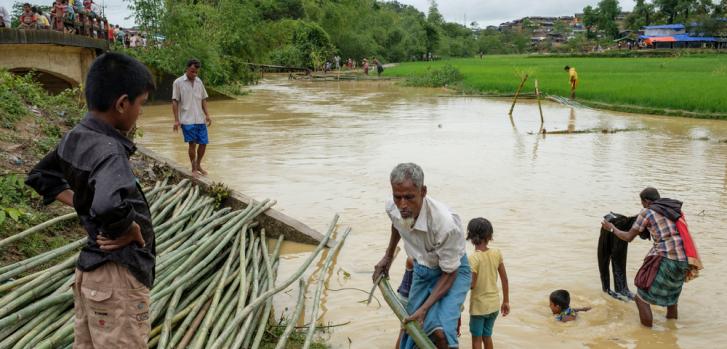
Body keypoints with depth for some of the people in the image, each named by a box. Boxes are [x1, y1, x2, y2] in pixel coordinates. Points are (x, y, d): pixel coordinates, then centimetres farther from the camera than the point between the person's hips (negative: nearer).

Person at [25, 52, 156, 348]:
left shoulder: (75, 138, 2)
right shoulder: (108, 151, -25)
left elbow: (40, 176, 20)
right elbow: (110, 205, -45)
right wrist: (129, 231, -24)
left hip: (90, 268, 9)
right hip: (118, 276, -9)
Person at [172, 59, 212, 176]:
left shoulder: (199, 81, 10)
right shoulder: (178, 82, -4)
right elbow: (175, 102, -4)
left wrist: (207, 115, 6)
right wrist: (176, 120, -9)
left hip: (200, 119, 5)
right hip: (187, 120, -5)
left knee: (203, 143, 5)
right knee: (192, 144, -4)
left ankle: (198, 165, 25)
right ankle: (194, 169, 10)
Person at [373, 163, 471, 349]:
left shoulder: (445, 222, -38)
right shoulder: (393, 208, -19)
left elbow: (449, 273, -24)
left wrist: (424, 309, -27)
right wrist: (388, 256, 18)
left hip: (453, 271, -6)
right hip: (422, 269, 6)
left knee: (438, 332, -26)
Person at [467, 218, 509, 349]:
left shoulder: (473, 258, -19)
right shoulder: (497, 253, -5)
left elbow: (471, 285, -21)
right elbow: (504, 279, 2)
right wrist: (506, 301, 12)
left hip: (479, 305, -5)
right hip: (494, 304, 5)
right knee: (487, 336, 21)